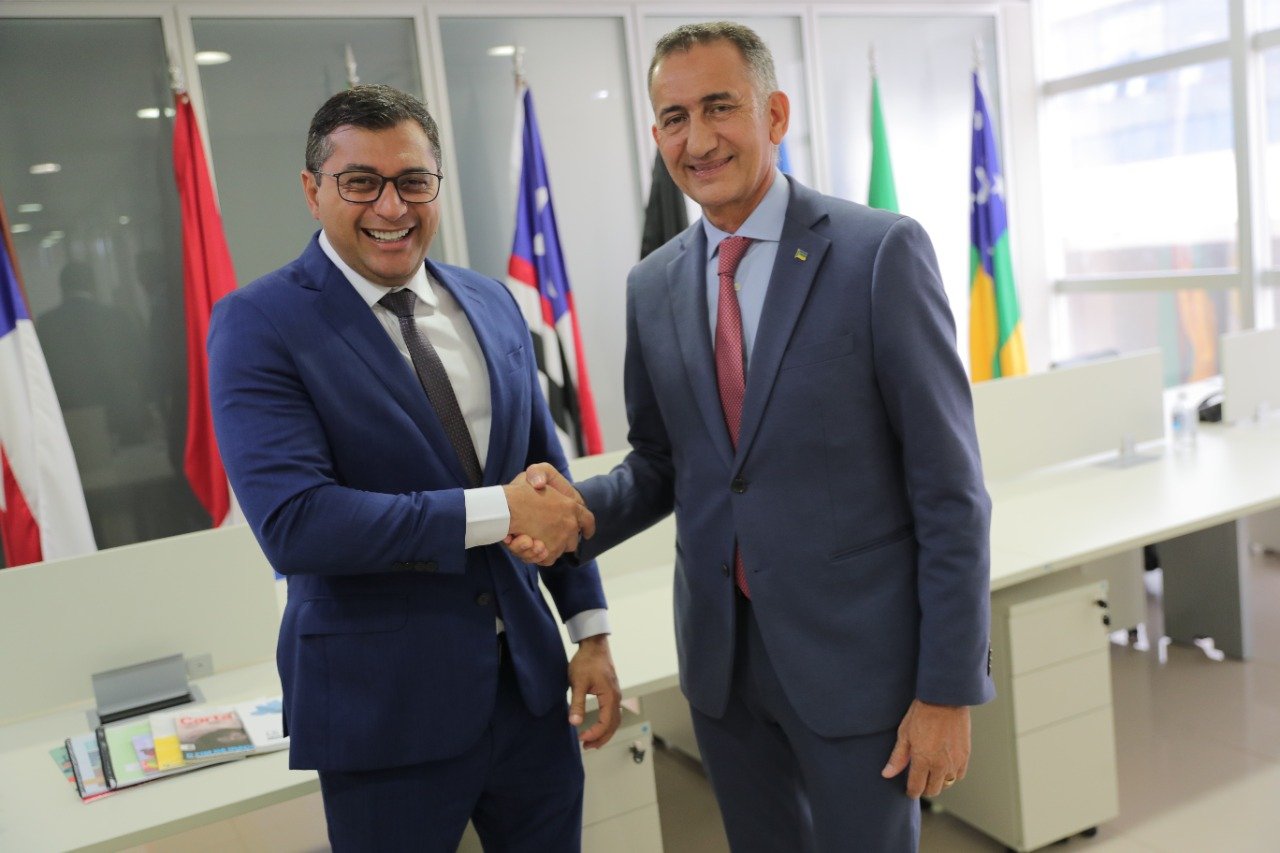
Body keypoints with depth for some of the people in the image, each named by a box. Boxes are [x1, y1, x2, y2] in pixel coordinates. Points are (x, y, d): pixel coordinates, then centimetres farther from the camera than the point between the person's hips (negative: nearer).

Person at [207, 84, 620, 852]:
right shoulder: (258, 325, -11)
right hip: (384, 703, -5)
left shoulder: (491, 304, 6)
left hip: (529, 681, 5)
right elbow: (293, 523, -22)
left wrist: (591, 629, 8)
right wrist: (495, 512, -22)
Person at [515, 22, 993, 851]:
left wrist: (949, 689, -11)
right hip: (721, 655, 5)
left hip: (856, 650, -4)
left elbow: (949, 487, -11)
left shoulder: (880, 250, -11)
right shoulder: (652, 287, 4)